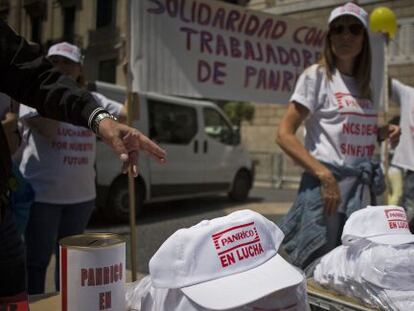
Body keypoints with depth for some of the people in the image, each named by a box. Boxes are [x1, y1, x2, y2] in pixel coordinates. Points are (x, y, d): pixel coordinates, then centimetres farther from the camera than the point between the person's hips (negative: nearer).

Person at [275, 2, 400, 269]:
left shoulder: (365, 84, 14)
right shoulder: (317, 76, -4)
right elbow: (284, 135, -12)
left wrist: (382, 134, 5)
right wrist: (324, 175, -21)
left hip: (364, 187, 7)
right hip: (326, 184, -6)